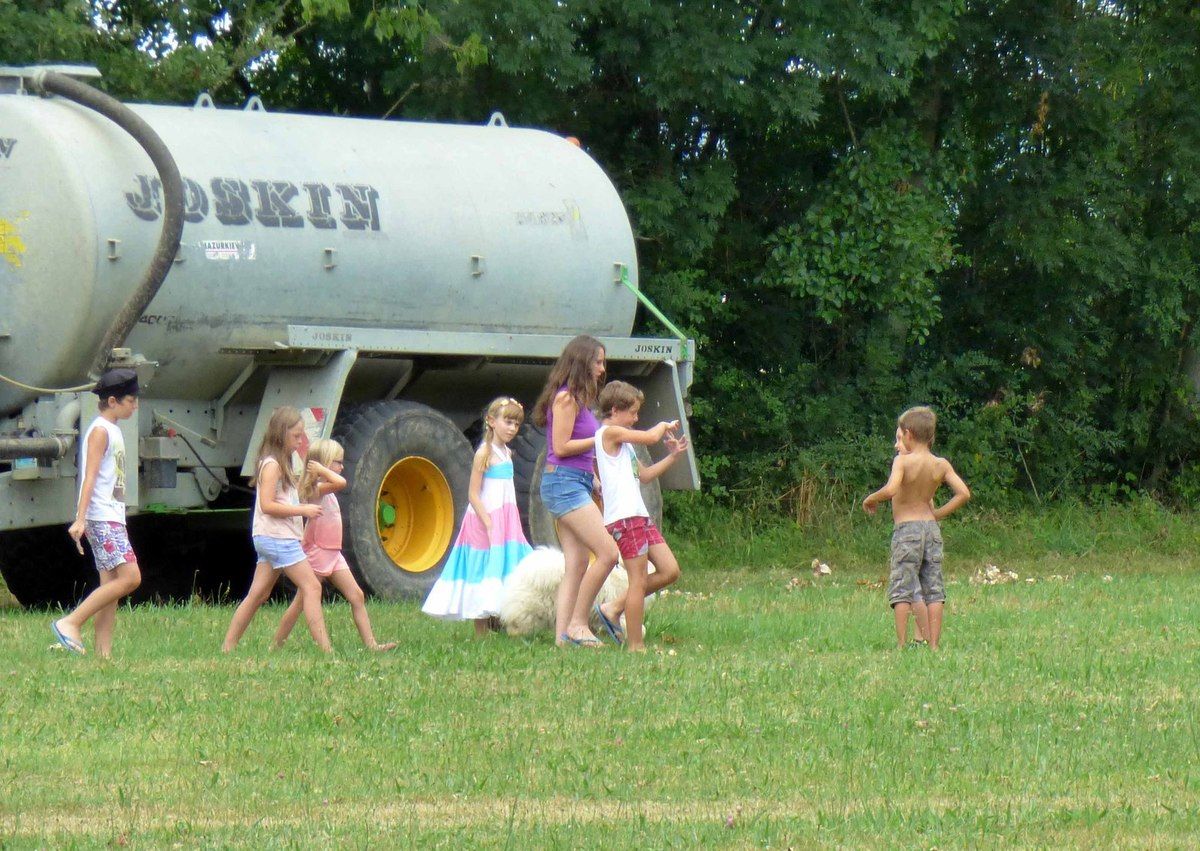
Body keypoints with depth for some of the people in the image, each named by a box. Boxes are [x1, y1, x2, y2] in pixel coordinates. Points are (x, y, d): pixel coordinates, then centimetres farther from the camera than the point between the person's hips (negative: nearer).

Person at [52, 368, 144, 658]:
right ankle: (71, 623, -16)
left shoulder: (114, 431, 20)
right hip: (101, 518, -10)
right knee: (130, 577, -17)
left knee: (111, 586, 5)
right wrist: (80, 519, -24)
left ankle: (104, 653, 2)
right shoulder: (100, 431, -9)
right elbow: (90, 477, -17)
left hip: (112, 518, 10)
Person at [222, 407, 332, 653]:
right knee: (311, 586, -12)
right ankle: (324, 647, -17)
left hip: (272, 538, 10)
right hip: (277, 537, -10)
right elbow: (267, 505, -20)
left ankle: (228, 646, 11)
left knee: (258, 595, 10)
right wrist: (303, 510, -18)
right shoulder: (272, 465, -13)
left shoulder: (280, 463, 18)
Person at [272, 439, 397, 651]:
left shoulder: (327, 491, 13)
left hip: (333, 555, 9)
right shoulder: (317, 489, -18)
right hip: (317, 554, -9)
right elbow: (340, 482, -33)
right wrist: (321, 469, -22)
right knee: (301, 602, -1)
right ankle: (276, 645, 9)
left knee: (357, 596, -2)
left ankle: (371, 644, -6)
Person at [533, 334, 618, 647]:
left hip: (577, 483, 10)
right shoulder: (566, 398, -10)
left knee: (576, 566, 4)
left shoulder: (578, 399, 19)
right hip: (564, 483, -10)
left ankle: (563, 636, 0)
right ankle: (577, 623, -10)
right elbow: (560, 447, -15)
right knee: (608, 552, -15)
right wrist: (600, 439, -11)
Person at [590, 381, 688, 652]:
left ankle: (614, 609, 14)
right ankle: (635, 646, -2)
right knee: (639, 580, -7)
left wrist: (671, 457, 18)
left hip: (639, 515, 10)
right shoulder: (610, 432, -8)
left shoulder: (622, 440, 23)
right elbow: (651, 437, -13)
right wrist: (664, 426, 9)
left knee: (669, 571, 8)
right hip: (623, 517, -10)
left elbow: (643, 475, 27)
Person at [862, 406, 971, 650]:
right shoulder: (941, 465, 3)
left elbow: (890, 490, -27)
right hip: (931, 528, 5)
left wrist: (870, 500, -8)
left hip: (906, 529, -5)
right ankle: (934, 644, 3)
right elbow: (963, 494, 0)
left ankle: (902, 644, -7)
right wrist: (937, 514, 9)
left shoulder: (903, 461, -12)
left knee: (901, 589, -2)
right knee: (934, 590, 6)